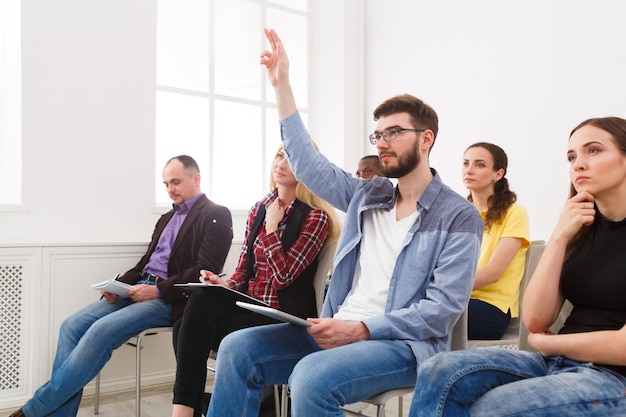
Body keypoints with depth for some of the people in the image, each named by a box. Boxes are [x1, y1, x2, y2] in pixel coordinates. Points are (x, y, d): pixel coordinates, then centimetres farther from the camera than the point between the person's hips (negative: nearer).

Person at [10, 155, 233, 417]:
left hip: (170, 300, -8)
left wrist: (158, 290, -19)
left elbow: (205, 272, -13)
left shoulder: (216, 216, -3)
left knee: (101, 330, -26)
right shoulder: (167, 218, 22)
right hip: (139, 289, 8)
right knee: (73, 325, -11)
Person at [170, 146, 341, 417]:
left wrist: (272, 227, -10)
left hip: (283, 318, -6)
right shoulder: (258, 210, 13)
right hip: (248, 306, 6)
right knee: (192, 314, -22)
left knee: (202, 304, -25)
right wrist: (225, 285, -6)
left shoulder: (315, 217, -6)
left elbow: (283, 276, -14)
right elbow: (243, 271, 15)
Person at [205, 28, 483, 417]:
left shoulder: (459, 217, -6)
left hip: (403, 343, -6)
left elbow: (444, 307, -13)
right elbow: (308, 162, 11)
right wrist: (283, 85, 6)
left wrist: (359, 329, -23)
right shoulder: (368, 195, 13)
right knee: (237, 349, -9)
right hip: (338, 330, 6)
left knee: (312, 377, -34)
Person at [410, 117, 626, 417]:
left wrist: (546, 343, -2)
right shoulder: (582, 229, 12)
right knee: (440, 372, -18)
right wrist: (559, 237, -5)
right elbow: (535, 320, 0)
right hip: (558, 363, 6)